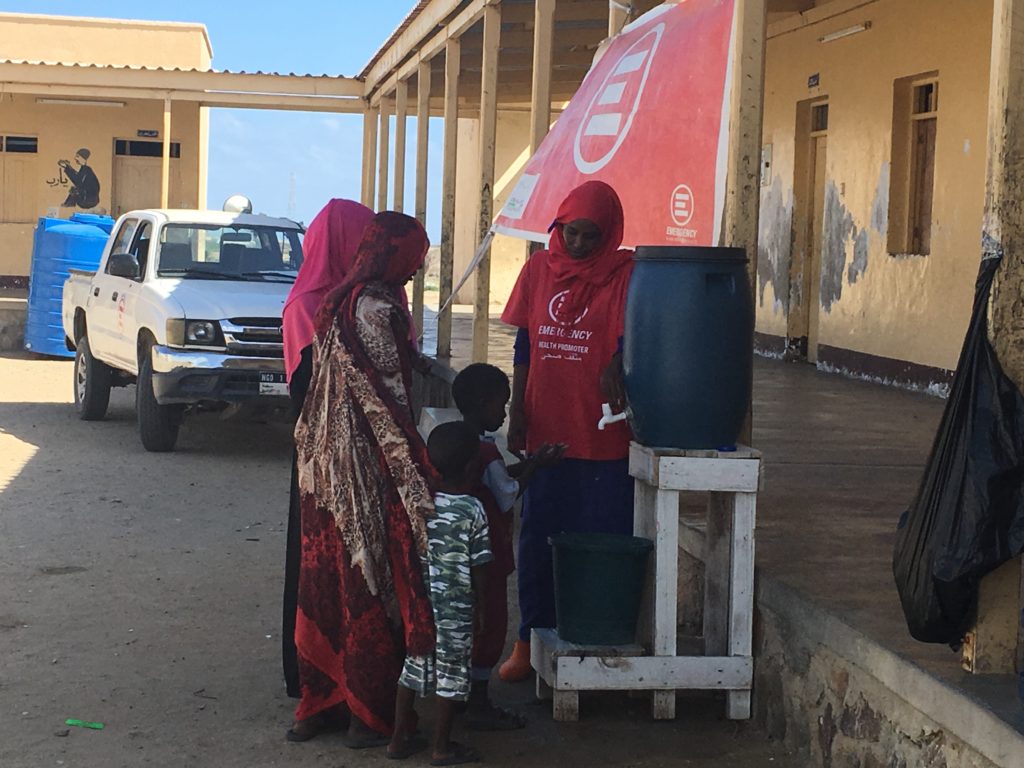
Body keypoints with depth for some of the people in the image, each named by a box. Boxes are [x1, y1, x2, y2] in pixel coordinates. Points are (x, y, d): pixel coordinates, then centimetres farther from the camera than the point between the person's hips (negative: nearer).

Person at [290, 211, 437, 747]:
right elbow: (387, 398, -19)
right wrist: (415, 474, -17)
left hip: (326, 461, 9)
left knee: (328, 579, 15)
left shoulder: (340, 301, 12)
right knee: (372, 582, 0)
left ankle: (318, 701, 24)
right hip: (366, 466, -9)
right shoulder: (376, 308, -17)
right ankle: (369, 715, 9)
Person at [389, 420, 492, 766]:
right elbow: (478, 568, -10)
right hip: (456, 609, -5)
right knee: (450, 676, 6)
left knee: (413, 669, 15)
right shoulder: (473, 510, -14)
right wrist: (481, 606, 2)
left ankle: (399, 739, 21)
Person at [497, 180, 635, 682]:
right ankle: (531, 637, 20)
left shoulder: (624, 274, -3)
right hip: (546, 430, 3)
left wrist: (614, 367, -33)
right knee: (538, 536, 9)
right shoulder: (540, 269, 7)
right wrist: (517, 413, 6)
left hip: (603, 437, -3)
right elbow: (524, 345, 11)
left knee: (602, 540, 2)